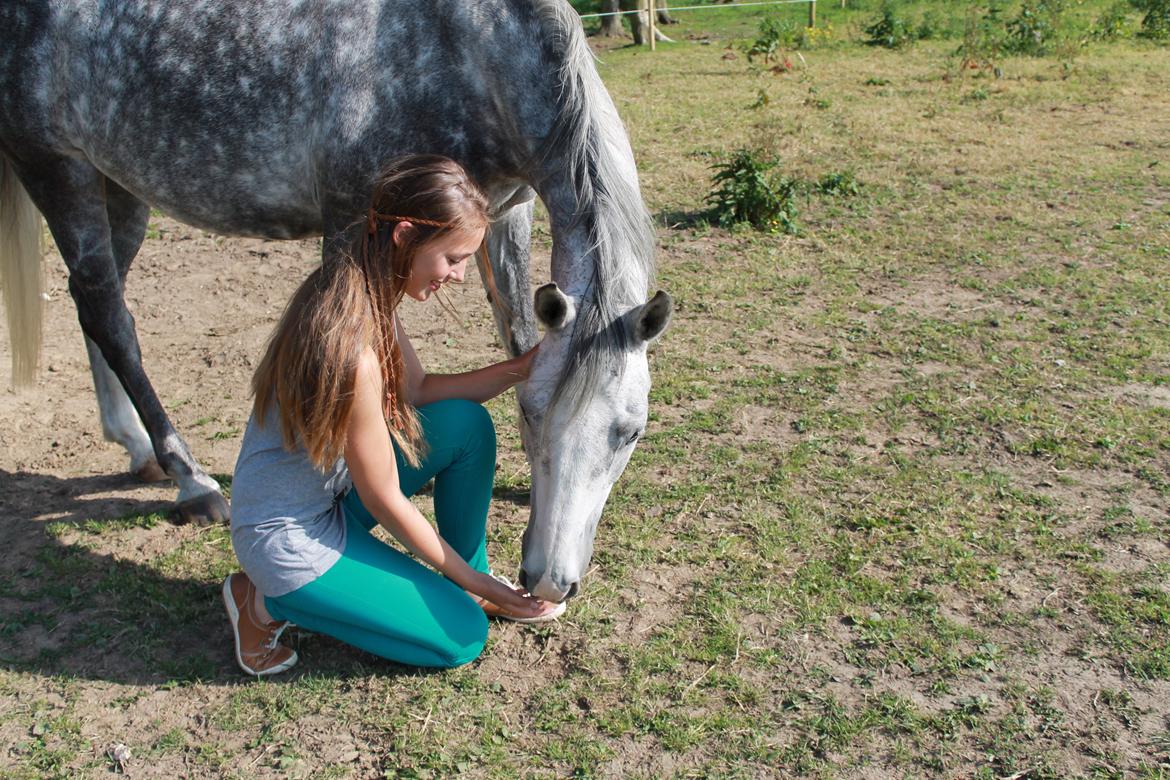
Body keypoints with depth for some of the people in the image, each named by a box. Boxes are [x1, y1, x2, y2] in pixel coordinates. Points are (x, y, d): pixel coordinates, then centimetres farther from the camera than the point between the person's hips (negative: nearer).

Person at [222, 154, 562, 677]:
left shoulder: (362, 289, -7)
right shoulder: (354, 349, -34)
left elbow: (417, 390, 7)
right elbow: (385, 500, -23)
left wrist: (522, 368, -4)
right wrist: (468, 579, -10)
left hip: (331, 491, 8)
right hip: (290, 537, -8)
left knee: (467, 424, -3)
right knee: (463, 636, 1)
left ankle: (473, 582, 14)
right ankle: (268, 600, 5)